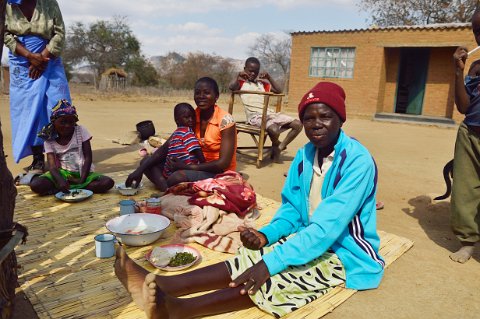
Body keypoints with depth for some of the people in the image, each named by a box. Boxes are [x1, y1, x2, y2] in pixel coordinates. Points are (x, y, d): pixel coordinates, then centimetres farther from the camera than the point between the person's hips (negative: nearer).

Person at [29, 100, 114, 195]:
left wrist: (82, 180, -15)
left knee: (108, 182, -29)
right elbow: (52, 166, -11)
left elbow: (88, 157, -5)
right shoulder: (49, 141, 0)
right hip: (63, 173, 0)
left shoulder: (81, 131, -2)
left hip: (82, 173, 1)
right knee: (35, 185, -24)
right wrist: (61, 181, -33)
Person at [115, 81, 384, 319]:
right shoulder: (305, 155, 1)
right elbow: (291, 209, 6)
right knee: (249, 260, -14)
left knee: (270, 277, -29)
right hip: (311, 239, 6)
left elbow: (326, 228, -30)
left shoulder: (357, 161, -23)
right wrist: (266, 235, -14)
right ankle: (159, 287, -24)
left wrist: (269, 263, -34)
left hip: (345, 254, -6)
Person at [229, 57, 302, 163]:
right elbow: (231, 87, -14)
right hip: (254, 116, -6)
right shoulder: (241, 82, 9)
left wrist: (268, 77, 12)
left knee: (298, 124, -5)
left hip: (269, 113, 7)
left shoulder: (262, 83, 26)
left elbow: (279, 91, 19)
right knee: (274, 130, -36)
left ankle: (277, 149, 0)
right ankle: (276, 147, 2)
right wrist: (238, 75, -9)